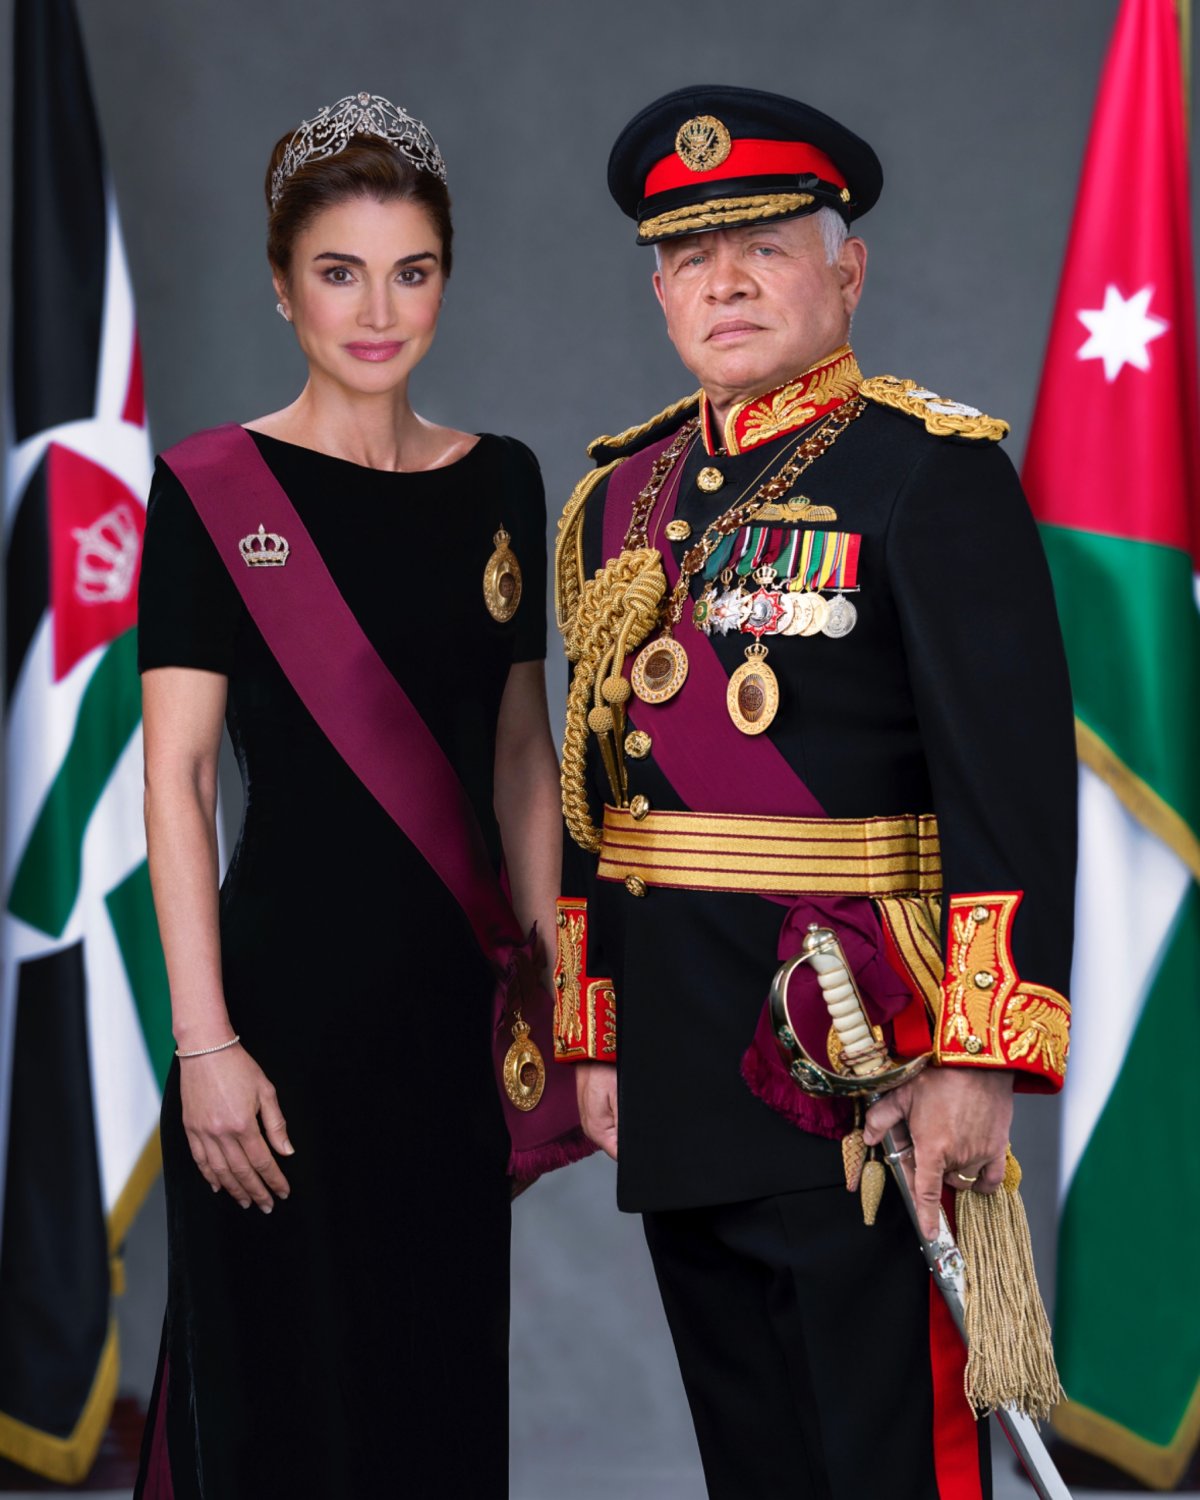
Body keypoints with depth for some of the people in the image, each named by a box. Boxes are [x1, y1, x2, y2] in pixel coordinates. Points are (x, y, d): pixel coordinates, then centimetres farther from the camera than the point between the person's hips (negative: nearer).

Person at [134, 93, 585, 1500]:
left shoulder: (500, 482, 9)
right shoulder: (212, 487, -6)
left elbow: (521, 750, 13)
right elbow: (175, 776, -9)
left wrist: (548, 978, 8)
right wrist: (204, 1041, -14)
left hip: (460, 1002, 5)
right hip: (292, 991, -5)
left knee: (448, 1383, 12)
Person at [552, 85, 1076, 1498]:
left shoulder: (935, 472, -8)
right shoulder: (623, 496, 13)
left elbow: (1017, 786, -14)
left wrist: (979, 1059, -19)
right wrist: (594, 1037, 14)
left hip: (864, 1052, -6)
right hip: (678, 1060, 7)